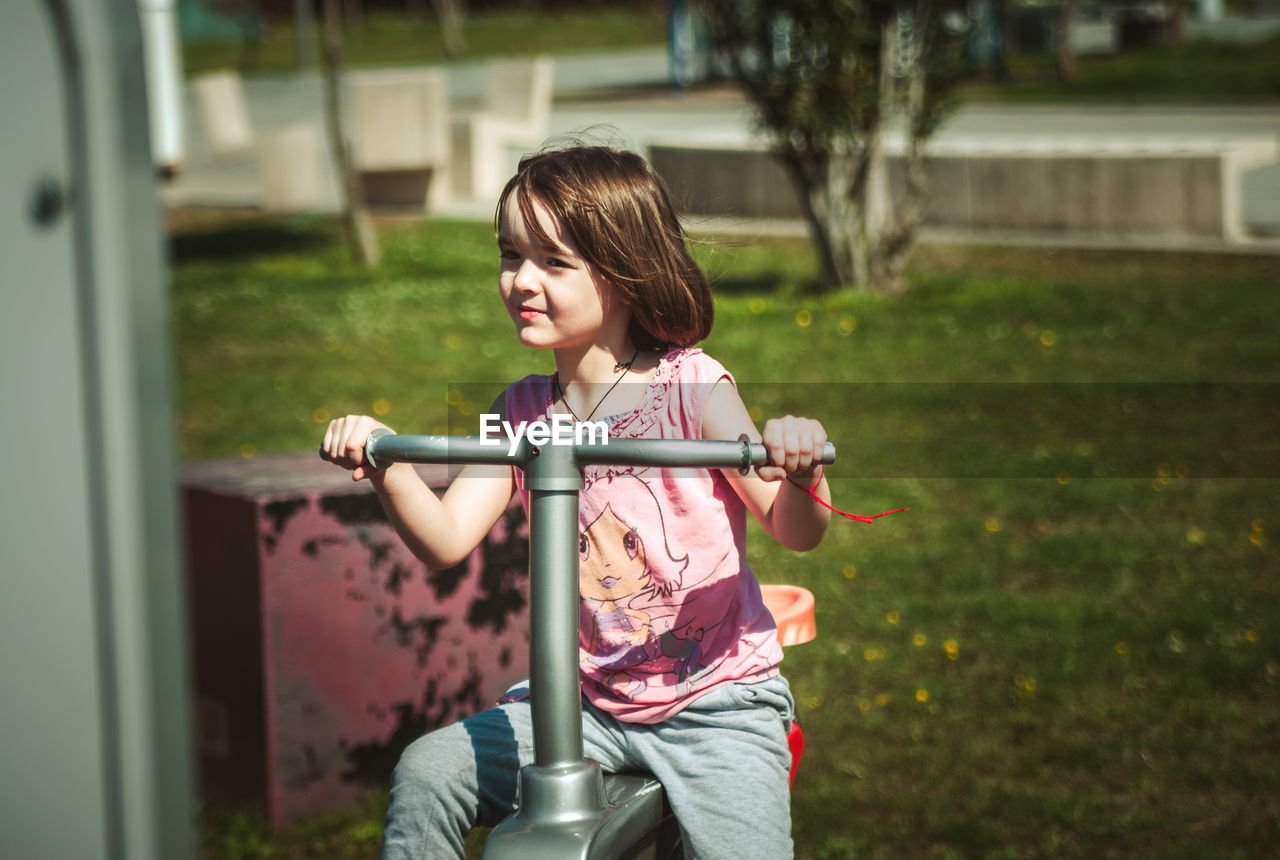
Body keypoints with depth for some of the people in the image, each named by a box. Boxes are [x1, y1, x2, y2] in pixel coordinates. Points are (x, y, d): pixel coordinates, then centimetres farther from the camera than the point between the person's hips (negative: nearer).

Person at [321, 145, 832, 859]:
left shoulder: (689, 386, -10)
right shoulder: (522, 410, 4)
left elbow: (796, 533, -13)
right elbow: (447, 540, -5)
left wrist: (801, 477, -36)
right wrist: (387, 470, -23)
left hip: (715, 700, -4)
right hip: (587, 701, 4)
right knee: (427, 774, -9)